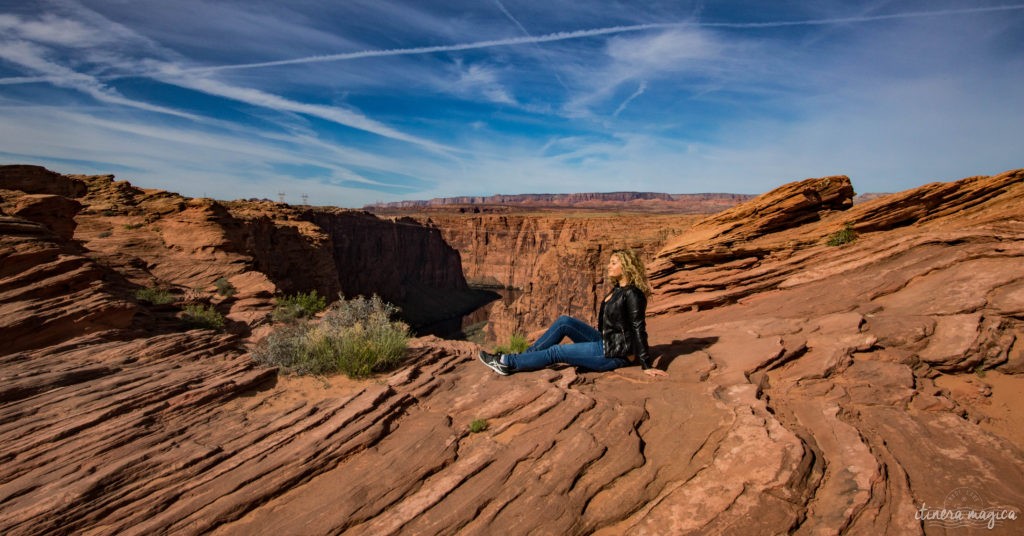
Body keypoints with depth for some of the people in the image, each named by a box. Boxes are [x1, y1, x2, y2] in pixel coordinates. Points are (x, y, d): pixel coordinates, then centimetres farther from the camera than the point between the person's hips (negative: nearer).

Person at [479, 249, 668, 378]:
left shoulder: (632, 294, -19)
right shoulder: (617, 289, 9)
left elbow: (639, 330, -20)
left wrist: (647, 366, -18)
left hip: (614, 353, -8)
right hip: (605, 343, 8)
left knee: (555, 352, -9)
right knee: (564, 322, -3)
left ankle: (508, 363, 1)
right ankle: (523, 357, 1)